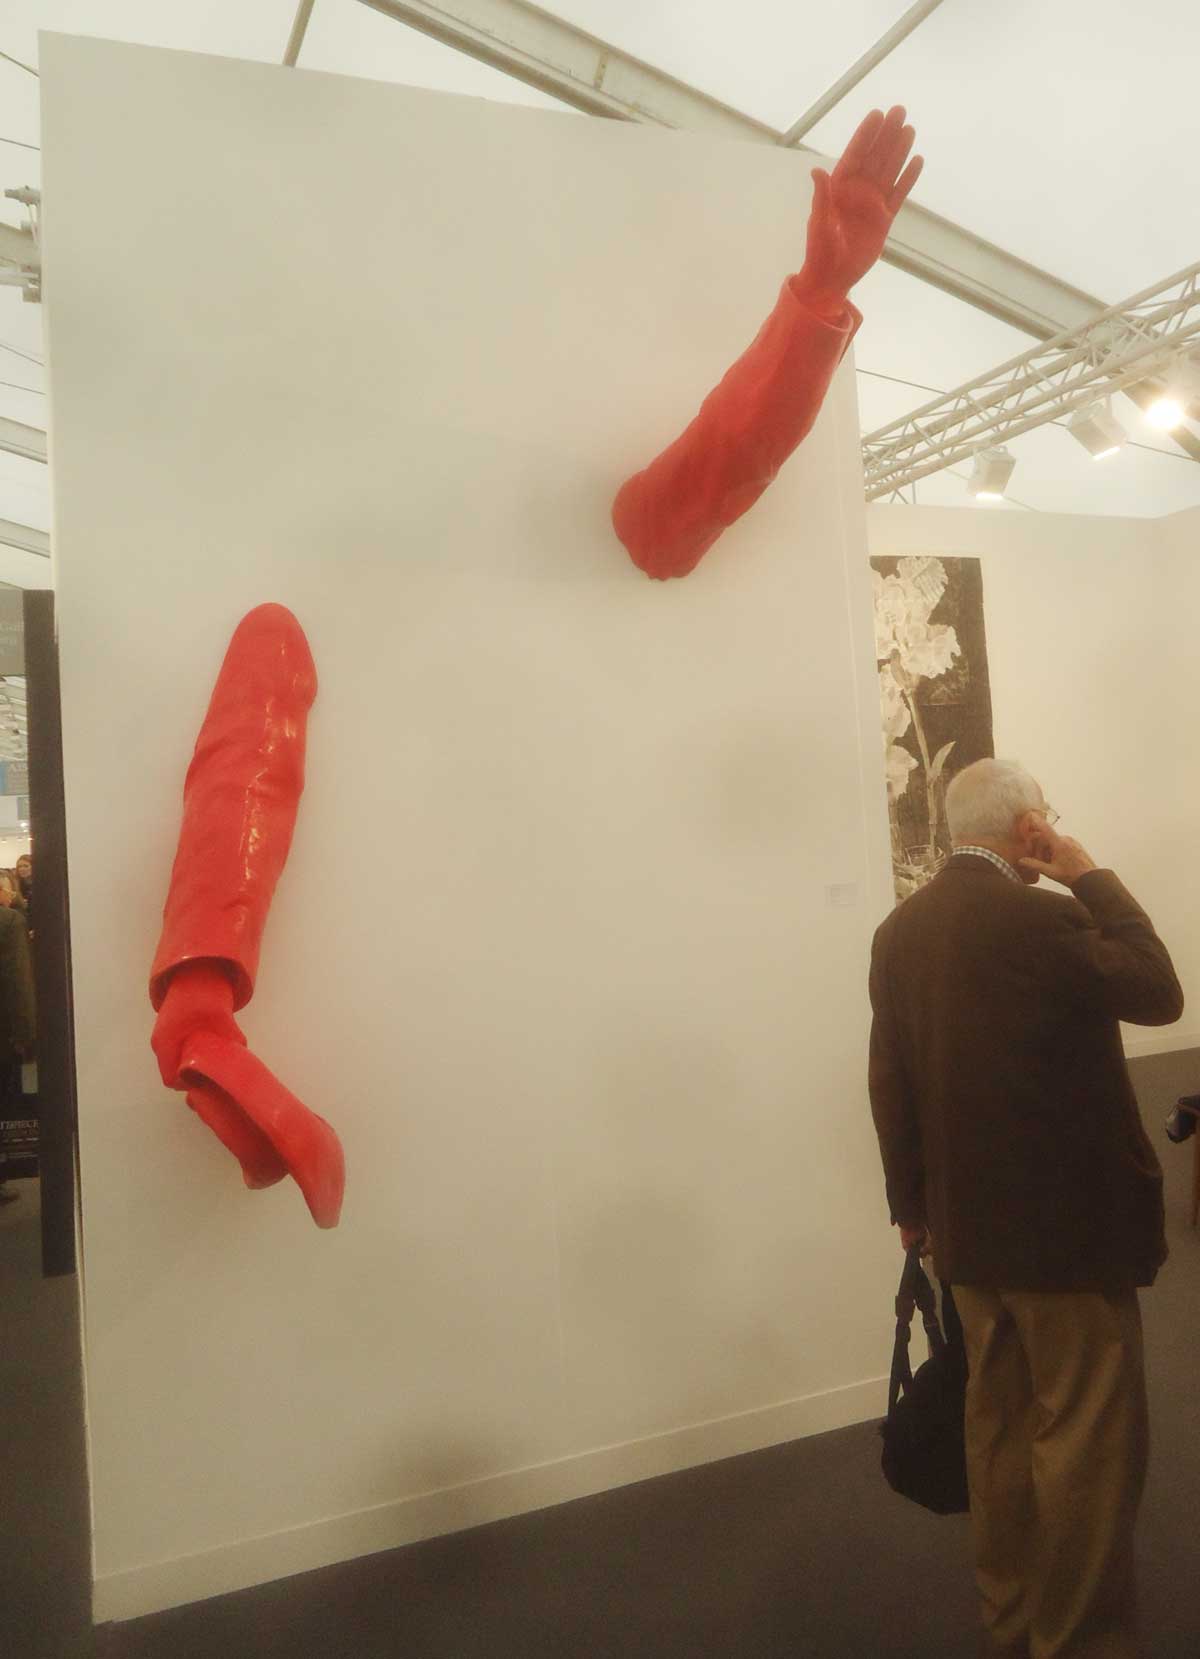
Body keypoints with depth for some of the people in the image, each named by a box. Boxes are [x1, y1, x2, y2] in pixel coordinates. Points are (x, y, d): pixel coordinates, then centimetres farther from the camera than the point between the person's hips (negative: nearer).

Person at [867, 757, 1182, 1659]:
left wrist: (911, 1204, 17)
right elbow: (1160, 992, -10)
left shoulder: (899, 931, 1)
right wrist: (1094, 878, -7)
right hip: (1068, 1224, -7)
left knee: (1001, 1425, 20)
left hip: (968, 1225, 7)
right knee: (1088, 1441, 8)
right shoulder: (1041, 919, -21)